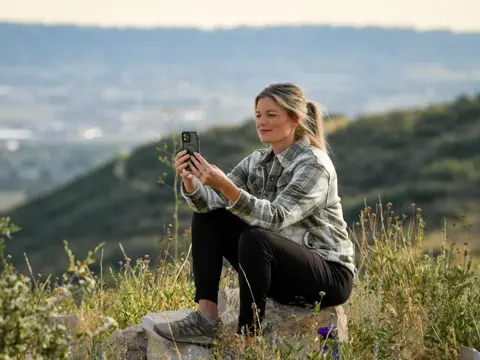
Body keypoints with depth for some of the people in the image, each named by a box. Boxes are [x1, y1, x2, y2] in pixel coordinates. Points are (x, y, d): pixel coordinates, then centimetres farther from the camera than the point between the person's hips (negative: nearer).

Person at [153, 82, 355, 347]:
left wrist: (225, 185, -42)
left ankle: (246, 340, -26)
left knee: (255, 238, -34)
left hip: (329, 275, -8)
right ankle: (206, 318, -12)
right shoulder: (257, 162, 5)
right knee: (207, 218, -2)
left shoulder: (314, 164, -17)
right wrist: (190, 182, -29)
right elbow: (211, 202, -7)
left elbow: (275, 217, -31)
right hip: (277, 269, 8)